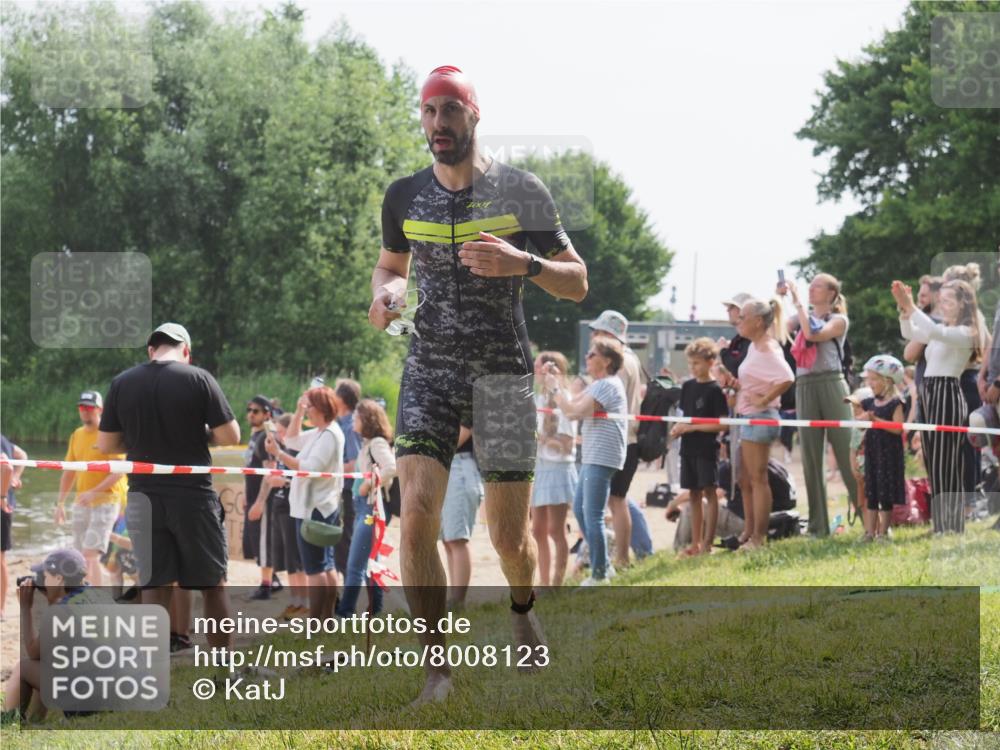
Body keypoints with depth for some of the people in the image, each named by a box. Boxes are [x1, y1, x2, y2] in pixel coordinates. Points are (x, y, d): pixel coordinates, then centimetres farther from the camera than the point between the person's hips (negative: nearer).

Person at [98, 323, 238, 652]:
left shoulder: (121, 383, 2)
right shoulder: (198, 379, -7)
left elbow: (105, 445, 5)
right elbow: (230, 437, -8)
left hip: (144, 497, 3)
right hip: (193, 495, -3)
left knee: (154, 587, 6)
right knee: (213, 583, 10)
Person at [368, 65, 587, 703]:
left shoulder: (520, 191, -4)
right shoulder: (405, 197, 4)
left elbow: (578, 283, -1)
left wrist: (524, 264, -21)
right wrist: (386, 292, -3)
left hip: (504, 374, -1)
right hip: (430, 371, 2)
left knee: (509, 536, 4)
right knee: (418, 517, -16)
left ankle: (523, 610, 40)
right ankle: (438, 668, -6)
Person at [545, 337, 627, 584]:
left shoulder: (608, 385, -14)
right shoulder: (598, 385, 19)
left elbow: (575, 411, -21)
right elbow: (572, 404, 16)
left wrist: (554, 389, -10)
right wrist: (556, 382, 9)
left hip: (602, 459, -11)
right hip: (592, 458, 11)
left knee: (592, 515, -8)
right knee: (580, 510, 16)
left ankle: (599, 574, -3)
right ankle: (602, 564, 23)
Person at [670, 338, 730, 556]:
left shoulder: (714, 390, -9)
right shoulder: (687, 386, 11)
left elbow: (723, 424, -13)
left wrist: (692, 427, -16)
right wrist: (679, 427, -1)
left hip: (707, 448, -7)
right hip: (688, 447, 7)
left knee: (709, 492, -5)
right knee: (693, 494, 10)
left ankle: (707, 544, -4)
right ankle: (695, 544, 14)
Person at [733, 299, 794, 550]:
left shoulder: (767, 349, -17)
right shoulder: (754, 347, 13)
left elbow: (787, 378, -30)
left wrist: (764, 400, -22)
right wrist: (735, 385, 10)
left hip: (758, 417, -10)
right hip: (748, 417, 10)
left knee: (757, 479, -5)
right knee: (746, 480, 15)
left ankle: (758, 538, 0)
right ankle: (748, 533, 23)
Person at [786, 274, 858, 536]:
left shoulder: (838, 320, 4)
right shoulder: (801, 318, 18)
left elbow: (813, 334, -13)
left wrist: (798, 303, -6)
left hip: (831, 384, -4)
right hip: (804, 386, 4)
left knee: (846, 453, -7)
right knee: (810, 457, 2)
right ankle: (818, 525, 5)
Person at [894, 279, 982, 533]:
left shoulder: (965, 333, -8)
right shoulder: (941, 331, 18)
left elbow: (933, 331, -24)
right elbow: (909, 333, 15)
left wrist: (910, 306, -22)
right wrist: (904, 309, -2)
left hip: (947, 394, -9)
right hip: (929, 393, 9)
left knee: (946, 465, -9)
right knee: (932, 465, 8)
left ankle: (953, 529, -8)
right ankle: (940, 528, 11)